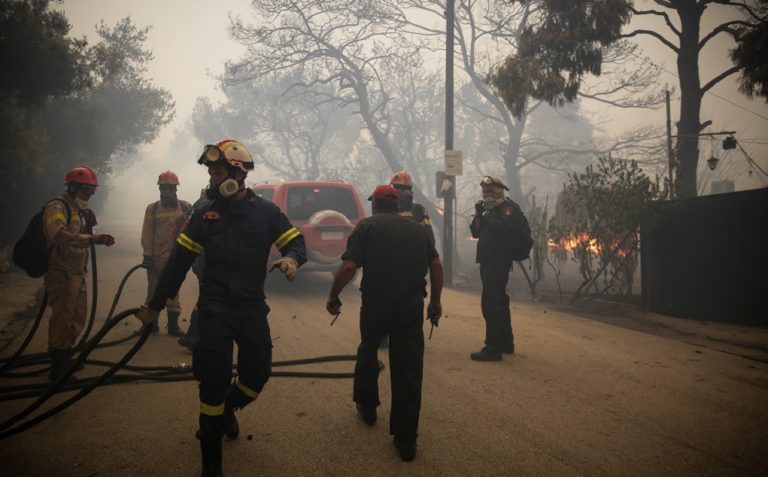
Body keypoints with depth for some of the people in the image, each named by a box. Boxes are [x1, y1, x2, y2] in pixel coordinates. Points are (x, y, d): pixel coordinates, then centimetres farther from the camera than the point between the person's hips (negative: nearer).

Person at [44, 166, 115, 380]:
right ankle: (58, 369, 2)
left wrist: (89, 224, 0)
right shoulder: (57, 206, -15)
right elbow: (59, 235, -33)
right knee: (62, 319, -6)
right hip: (62, 273, -10)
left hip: (78, 273, 10)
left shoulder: (78, 208, 16)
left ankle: (65, 358, 35)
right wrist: (94, 238, -40)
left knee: (77, 318, 19)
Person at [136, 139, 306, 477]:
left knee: (258, 372, 7)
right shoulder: (205, 214, 0)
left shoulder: (266, 212, -2)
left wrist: (291, 258, -27)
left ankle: (227, 409, 42)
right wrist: (155, 305, 5)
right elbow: (179, 262, 2)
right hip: (214, 309, -1)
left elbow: (296, 242, -2)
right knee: (214, 379, -1)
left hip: (252, 307, 1)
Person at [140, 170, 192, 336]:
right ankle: (151, 323, 21)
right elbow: (147, 234, -2)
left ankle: (173, 325, 16)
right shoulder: (152, 208, 1)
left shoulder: (185, 207, 0)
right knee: (153, 291, 9)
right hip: (155, 258, 0)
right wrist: (147, 255, -7)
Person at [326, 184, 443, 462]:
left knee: (368, 351, 25)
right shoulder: (417, 229, 13)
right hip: (411, 305, 2)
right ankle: (406, 439, 8)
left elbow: (349, 266, -12)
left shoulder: (367, 226, 0)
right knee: (408, 368, 5)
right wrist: (435, 302, 19)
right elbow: (436, 266, 11)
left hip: (375, 303, -2)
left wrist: (333, 297, -1)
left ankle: (367, 406, 41)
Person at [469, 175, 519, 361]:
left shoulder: (508, 207, -8)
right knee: (499, 302, 16)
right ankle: (506, 343, 27)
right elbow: (476, 232, 13)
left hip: (499, 262, -10)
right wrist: (479, 213, -1)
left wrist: (490, 212, -18)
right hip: (488, 261, 10)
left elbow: (502, 228, -25)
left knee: (491, 304, -14)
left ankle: (493, 348, -13)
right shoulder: (489, 208, 18)